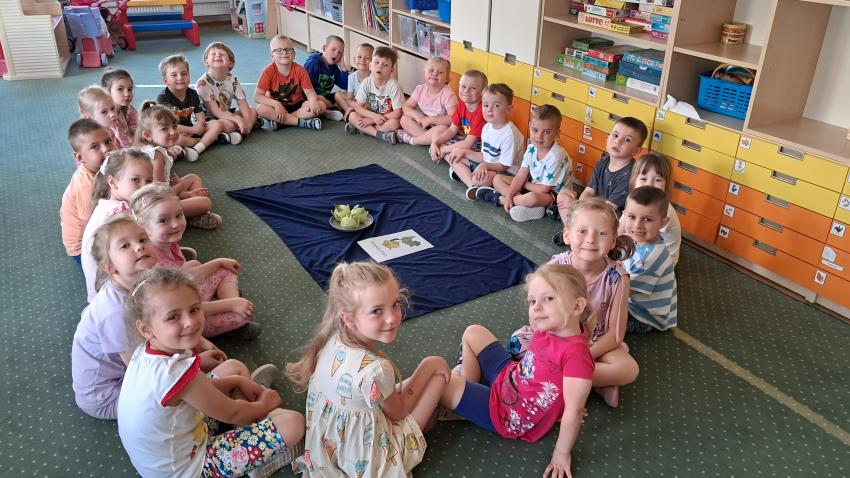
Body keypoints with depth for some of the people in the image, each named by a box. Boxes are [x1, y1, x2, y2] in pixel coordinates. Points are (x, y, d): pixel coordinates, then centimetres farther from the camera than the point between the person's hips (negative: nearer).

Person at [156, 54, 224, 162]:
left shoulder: (192, 94, 4)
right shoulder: (163, 98, -14)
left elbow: (201, 119, 2)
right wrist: (194, 130, -19)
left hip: (190, 130, 6)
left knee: (216, 124, -9)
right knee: (177, 139, -40)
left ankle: (197, 149, -28)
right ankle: (211, 138, -18)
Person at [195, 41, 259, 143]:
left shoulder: (233, 81, -2)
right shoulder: (203, 83, -20)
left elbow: (242, 102, -4)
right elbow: (215, 111, -24)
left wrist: (247, 120, -24)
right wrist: (237, 119, -33)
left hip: (227, 114, 7)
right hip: (208, 118, -7)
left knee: (252, 110, -5)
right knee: (226, 124, -37)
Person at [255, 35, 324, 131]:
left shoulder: (300, 70, -10)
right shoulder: (269, 72, -14)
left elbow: (309, 91, -9)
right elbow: (257, 96, -18)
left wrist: (313, 100, -34)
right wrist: (276, 104, -34)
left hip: (296, 105, 2)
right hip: (277, 106, -2)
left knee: (320, 106, -22)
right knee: (260, 109, -33)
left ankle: (279, 120, -25)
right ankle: (303, 122, -31)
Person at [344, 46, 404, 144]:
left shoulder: (393, 85, -21)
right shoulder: (366, 83, -11)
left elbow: (397, 113, -21)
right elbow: (358, 107, -7)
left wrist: (371, 120, -20)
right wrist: (374, 116, -26)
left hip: (387, 118, -3)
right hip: (371, 115, 4)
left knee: (394, 123, -34)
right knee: (352, 116, -19)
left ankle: (360, 128, -22)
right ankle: (379, 134, -26)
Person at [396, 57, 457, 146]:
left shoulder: (448, 94, -20)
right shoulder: (420, 89, -4)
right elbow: (406, 107, 2)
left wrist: (431, 119, -28)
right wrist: (416, 115, -19)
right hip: (422, 123, 5)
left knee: (442, 129, -37)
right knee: (404, 119, -11)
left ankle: (411, 139, -22)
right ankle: (428, 137, -22)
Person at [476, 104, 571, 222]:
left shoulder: (555, 157, -28)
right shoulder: (532, 148, -6)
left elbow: (544, 189, -23)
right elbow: (520, 177, -5)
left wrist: (524, 184, -8)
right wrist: (509, 196, -18)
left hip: (555, 195, -8)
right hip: (534, 186, 8)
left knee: (532, 198, -41)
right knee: (498, 178, 2)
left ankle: (499, 198, -18)